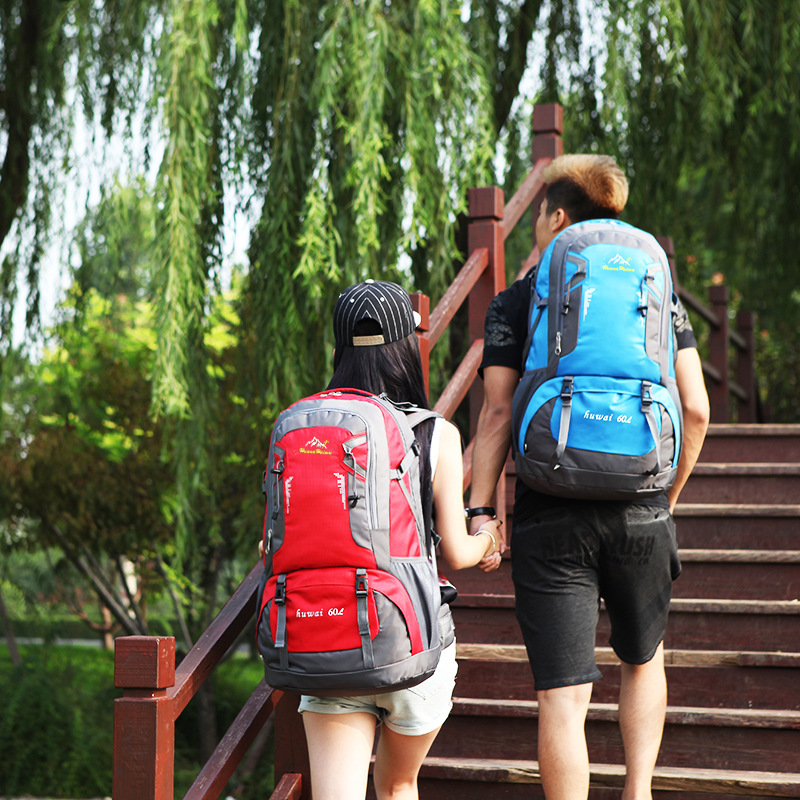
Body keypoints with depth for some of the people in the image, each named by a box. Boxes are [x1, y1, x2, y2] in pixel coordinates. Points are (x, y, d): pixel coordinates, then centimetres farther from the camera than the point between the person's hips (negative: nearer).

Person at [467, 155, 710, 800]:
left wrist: (479, 511, -3)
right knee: (644, 657, 26)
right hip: (639, 512, 2)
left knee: (563, 695, -2)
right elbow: (695, 411, 4)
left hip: (550, 518, -2)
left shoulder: (515, 302, 5)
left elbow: (497, 415, -4)